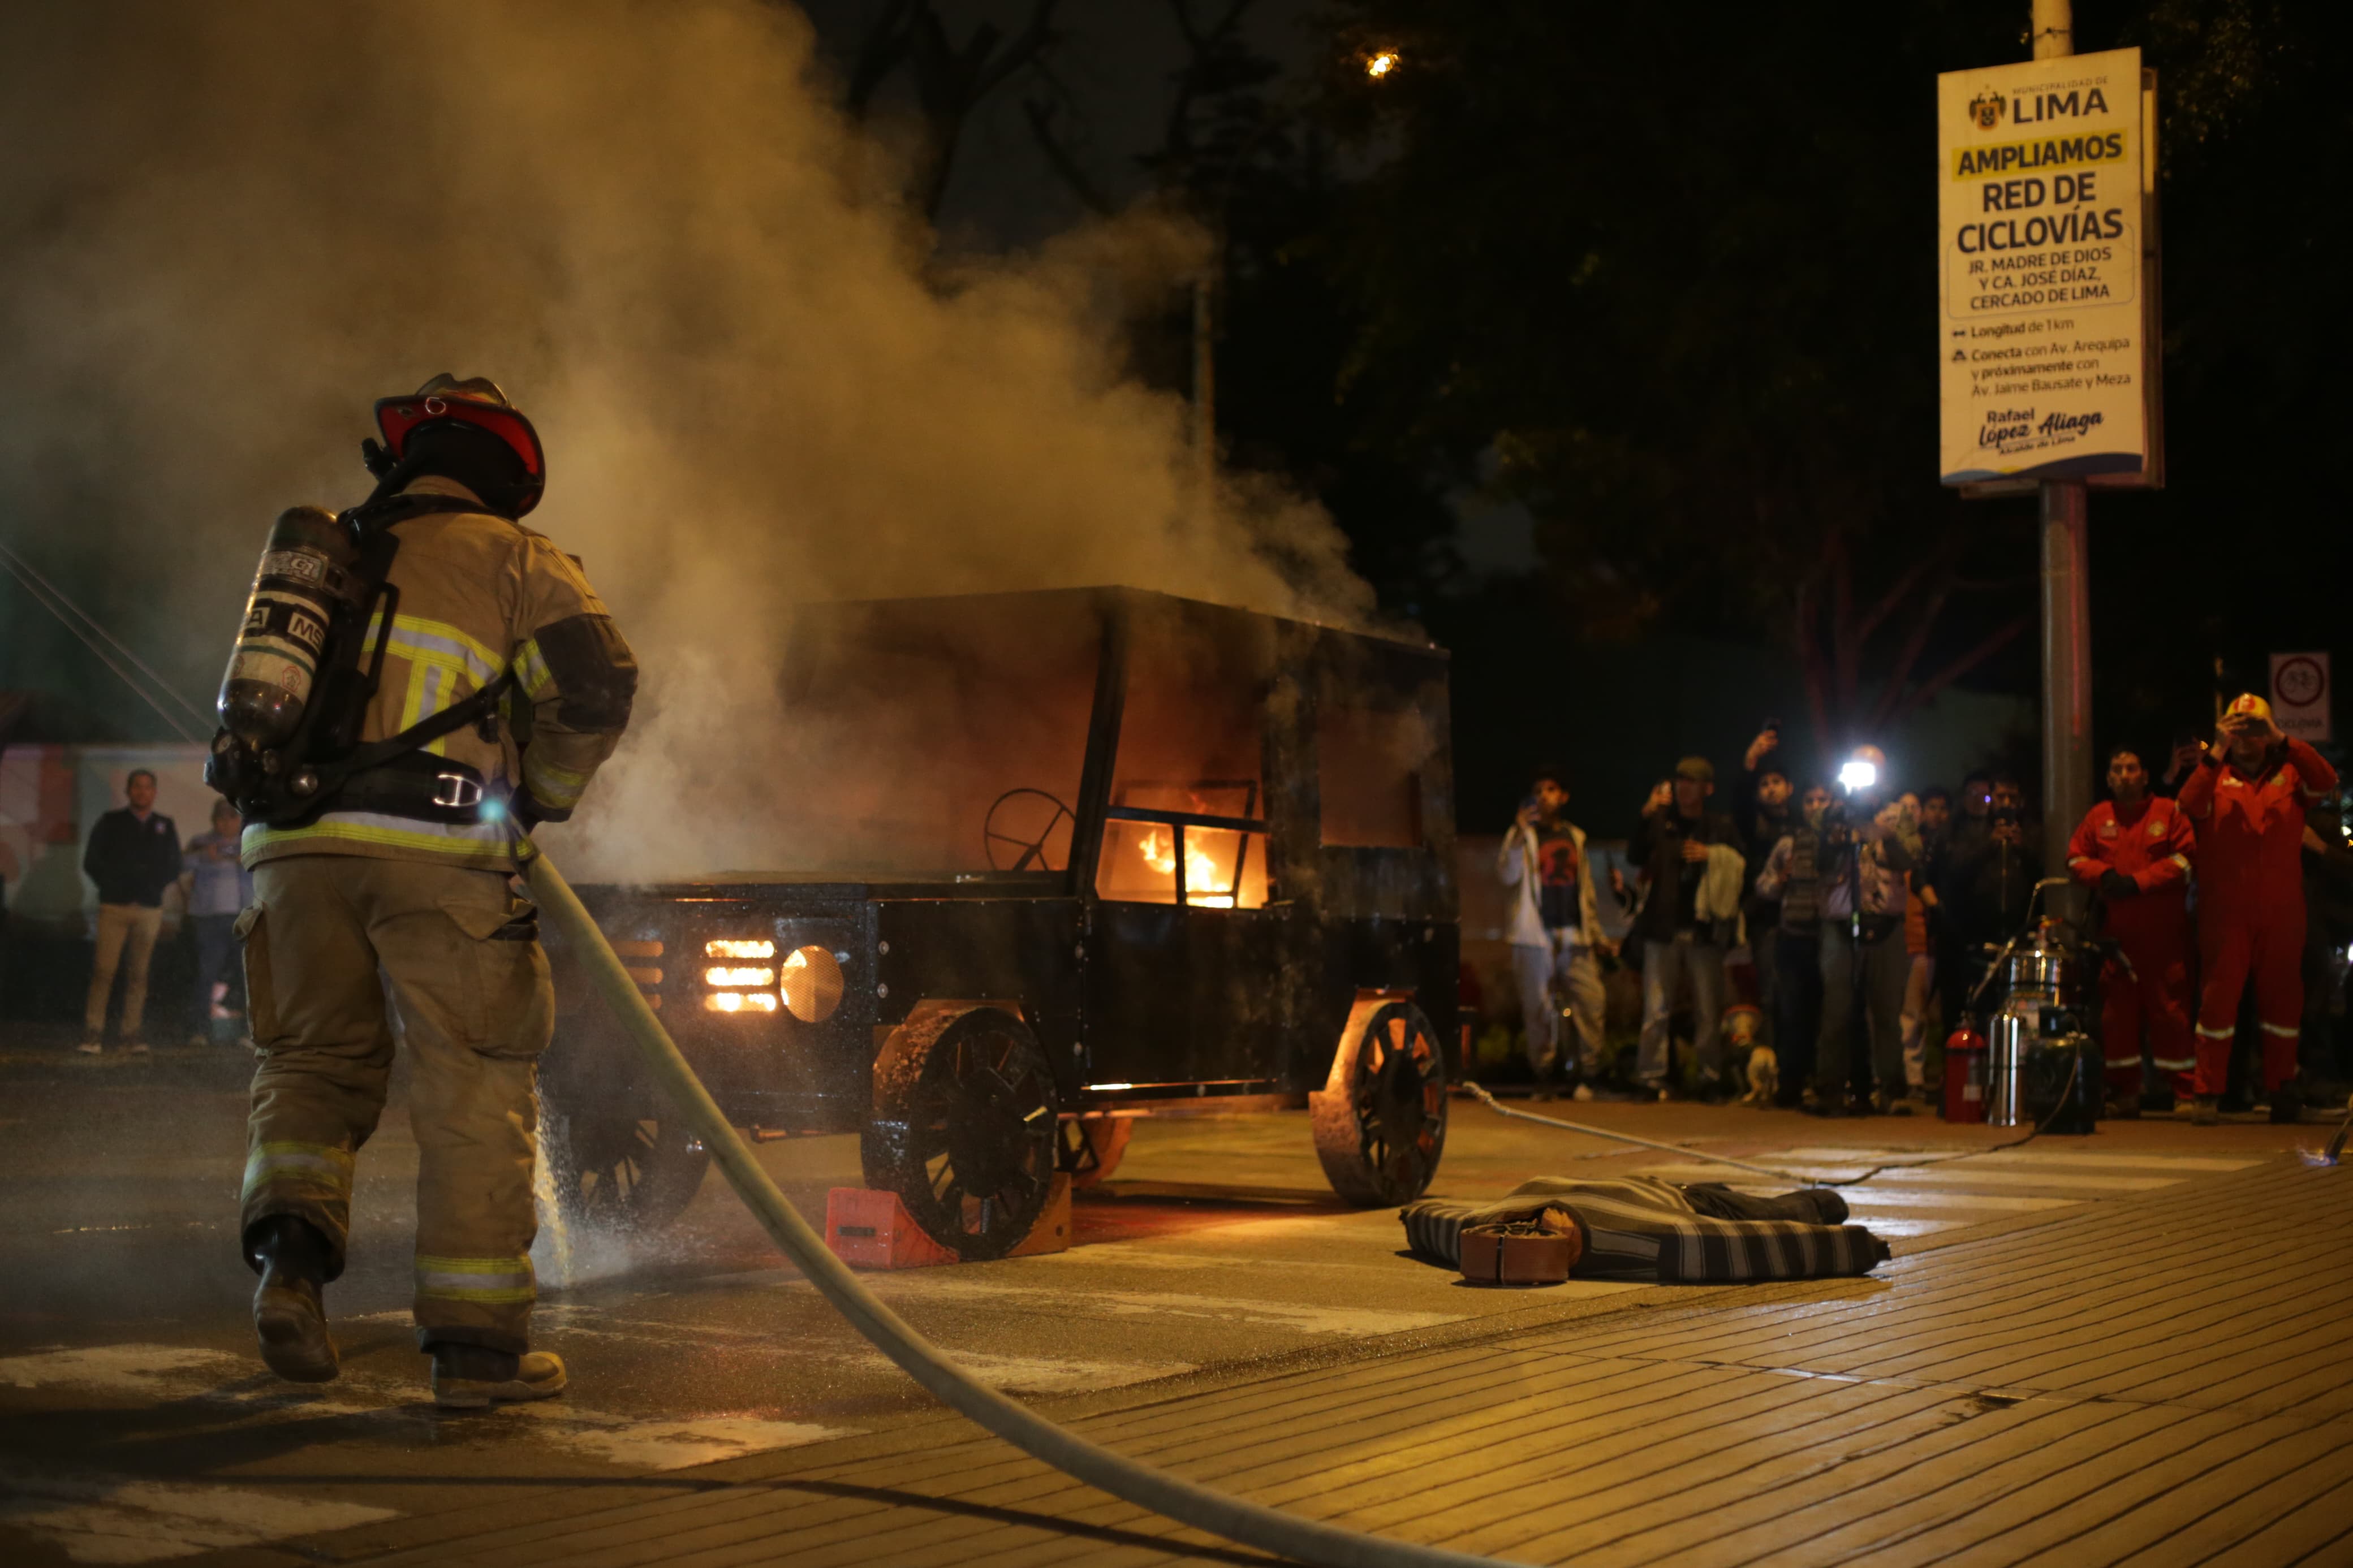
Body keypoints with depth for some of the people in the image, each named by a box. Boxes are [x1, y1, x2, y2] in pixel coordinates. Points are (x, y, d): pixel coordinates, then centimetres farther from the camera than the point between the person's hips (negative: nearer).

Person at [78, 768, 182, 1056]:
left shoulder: (165, 826, 13)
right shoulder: (111, 822, 7)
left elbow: (173, 868, 17)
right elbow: (91, 862, 8)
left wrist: (154, 885, 4)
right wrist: (114, 885, 0)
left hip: (150, 910, 2)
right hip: (114, 907, -2)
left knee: (138, 974, 1)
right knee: (104, 971, -9)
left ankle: (131, 1035, 3)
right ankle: (93, 1036, -8)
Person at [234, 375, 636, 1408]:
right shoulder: (507, 556, 8)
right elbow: (597, 679, -5)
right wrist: (543, 796, 10)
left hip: (295, 843, 4)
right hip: (436, 850, -4)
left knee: (314, 1059, 20)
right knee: (475, 1091, 3)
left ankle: (291, 1238, -6)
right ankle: (478, 1342, 4)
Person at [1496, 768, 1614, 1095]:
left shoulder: (1575, 837, 17)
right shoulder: (1523, 834, 5)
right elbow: (1508, 875, -12)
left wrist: (1597, 934, 20)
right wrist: (1520, 833, -21)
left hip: (1574, 936, 3)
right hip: (1535, 936, -3)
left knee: (1590, 1004, -7)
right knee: (1538, 1009, -3)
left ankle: (1587, 1076, 1)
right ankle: (1543, 1076, 6)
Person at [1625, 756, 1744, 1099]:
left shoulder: (1721, 827, 9)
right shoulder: (1660, 821, 9)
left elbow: (1742, 865, 5)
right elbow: (1635, 856, -5)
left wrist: (1712, 856, -11)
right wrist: (1646, 817, -17)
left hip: (1705, 932, 0)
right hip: (1663, 929, 0)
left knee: (1709, 1011, 0)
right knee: (1656, 1009, -4)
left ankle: (1711, 1077, 7)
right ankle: (1651, 1077, 0)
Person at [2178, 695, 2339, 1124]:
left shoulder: (2288, 775, 10)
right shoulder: (2215, 777, 7)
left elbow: (2326, 782, -10)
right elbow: (2190, 805, -13)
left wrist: (2283, 742, -16)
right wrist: (2217, 752, -18)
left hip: (2281, 912, 2)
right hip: (2225, 912, -2)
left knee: (2281, 997, 7)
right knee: (2219, 996, -4)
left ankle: (2281, 1089, 17)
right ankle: (2209, 1093, -2)